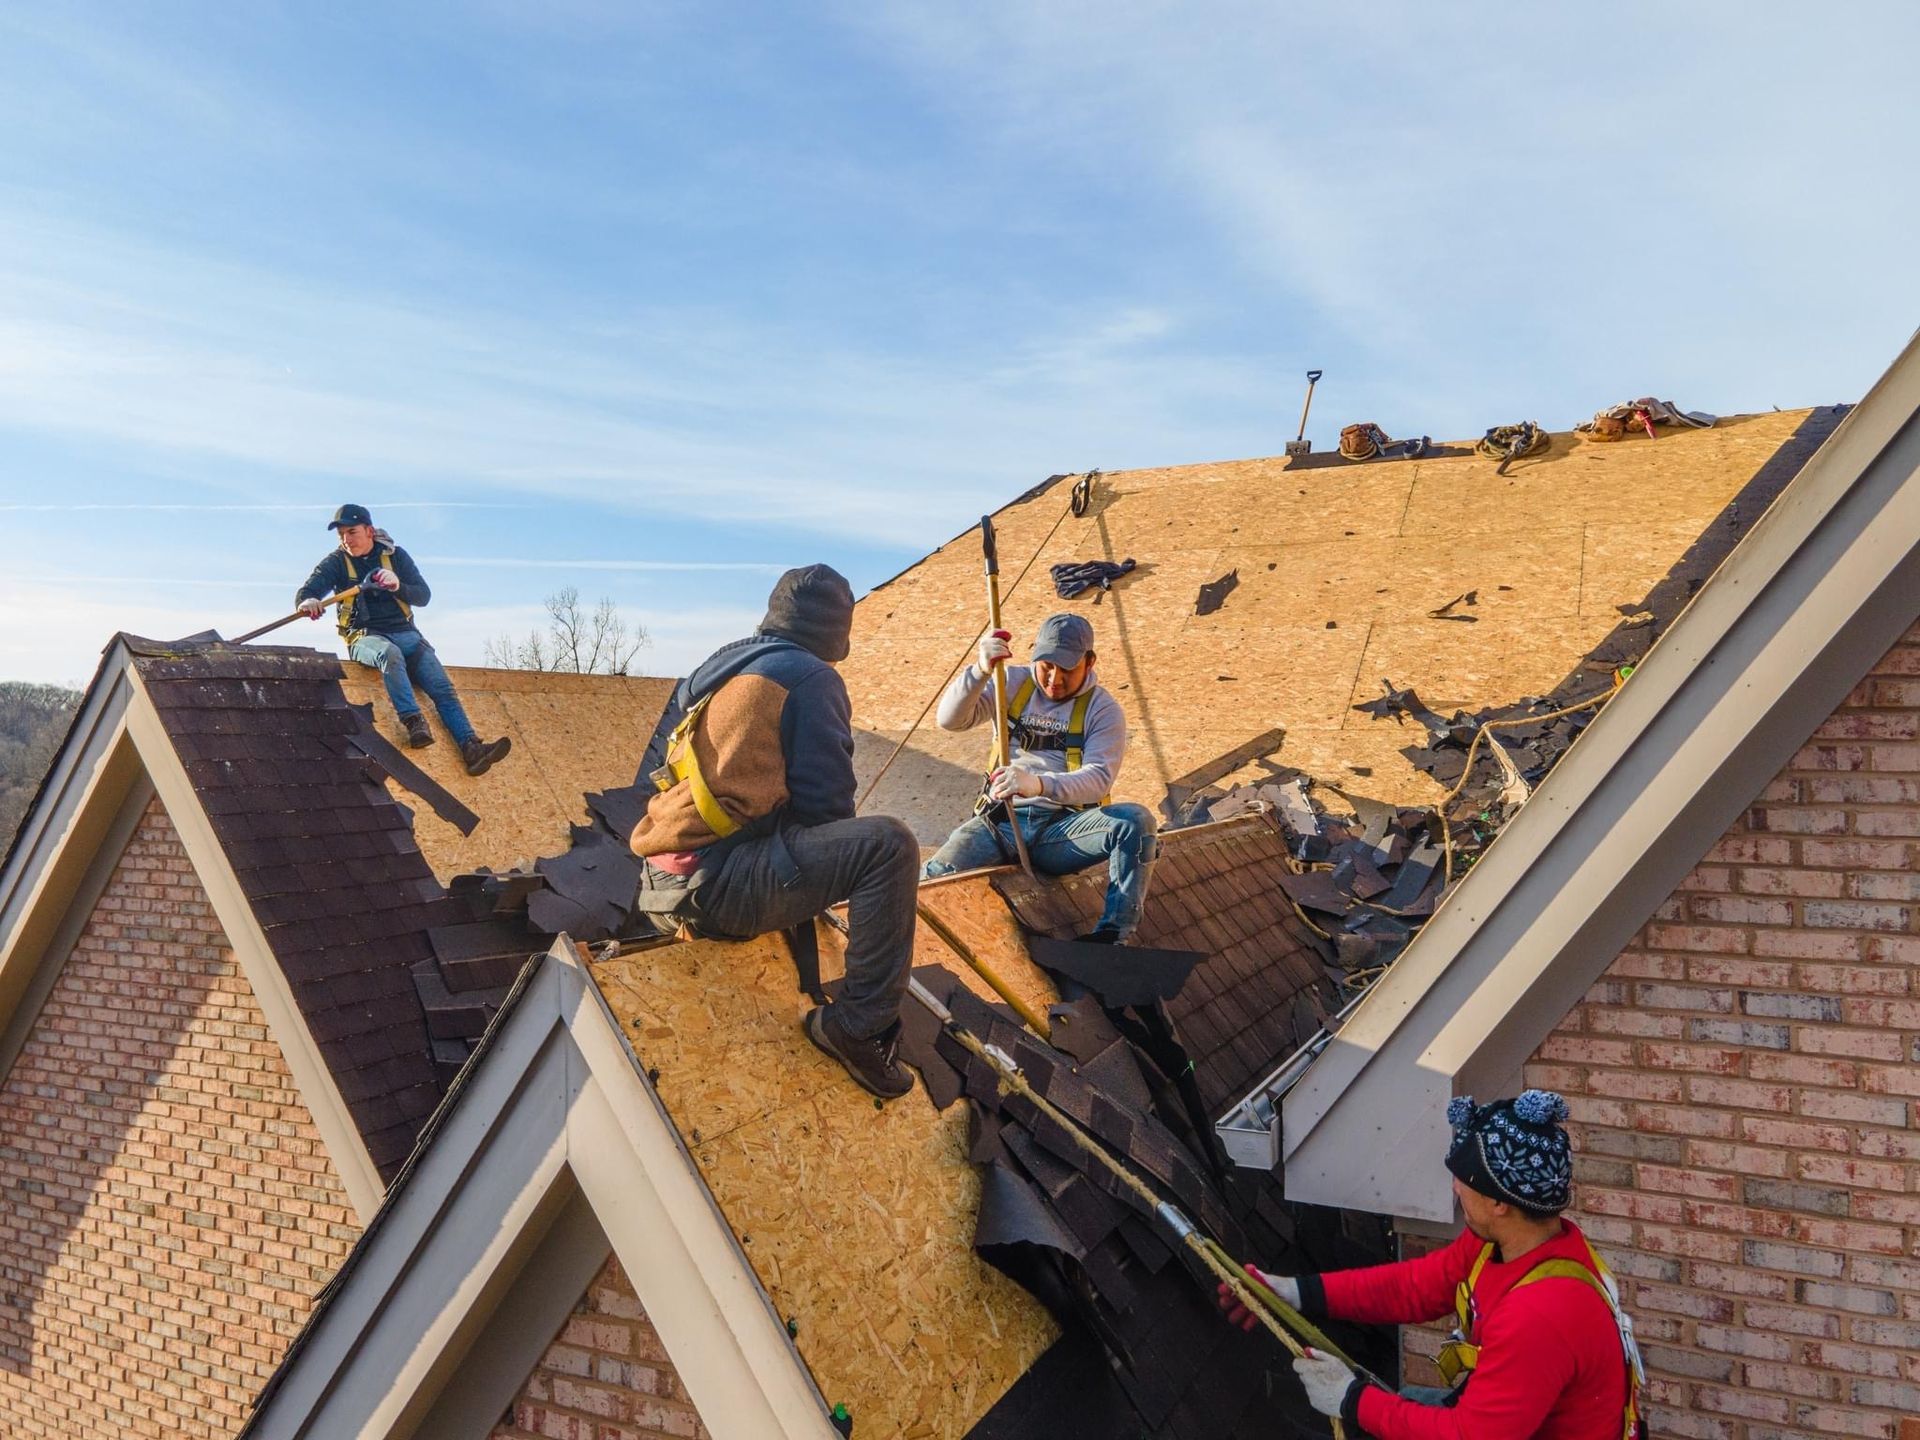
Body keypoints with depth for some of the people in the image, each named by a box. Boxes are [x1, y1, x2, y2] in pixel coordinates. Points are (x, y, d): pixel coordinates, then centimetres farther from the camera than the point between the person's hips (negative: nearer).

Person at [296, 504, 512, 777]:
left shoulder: (395, 555, 10)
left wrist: (398, 586, -19)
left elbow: (424, 595, 2)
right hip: (366, 636, -2)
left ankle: (471, 748, -32)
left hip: (405, 633, 2)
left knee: (442, 687, -19)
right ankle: (413, 721, -51)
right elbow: (305, 591, -6)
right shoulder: (337, 561, 7)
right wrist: (307, 602, -31)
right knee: (390, 653, -39)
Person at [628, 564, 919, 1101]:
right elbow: (827, 807, -7)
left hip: (662, 882, 9)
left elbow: (652, 775, 24)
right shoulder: (811, 678, -4)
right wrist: (845, 865, 16)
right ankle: (860, 1026, -10)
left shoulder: (715, 665, 18)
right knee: (888, 844, -14)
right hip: (717, 887, -9)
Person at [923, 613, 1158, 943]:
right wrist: (981, 672, -24)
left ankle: (1111, 938, -28)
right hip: (1003, 821, 0)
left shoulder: (1104, 710, 2)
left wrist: (1040, 784, -36)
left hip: (1063, 828, 0)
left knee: (1137, 820, -30)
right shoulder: (1013, 683, 8)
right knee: (936, 877, -30)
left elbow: (1098, 778, -15)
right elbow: (949, 719, -5)